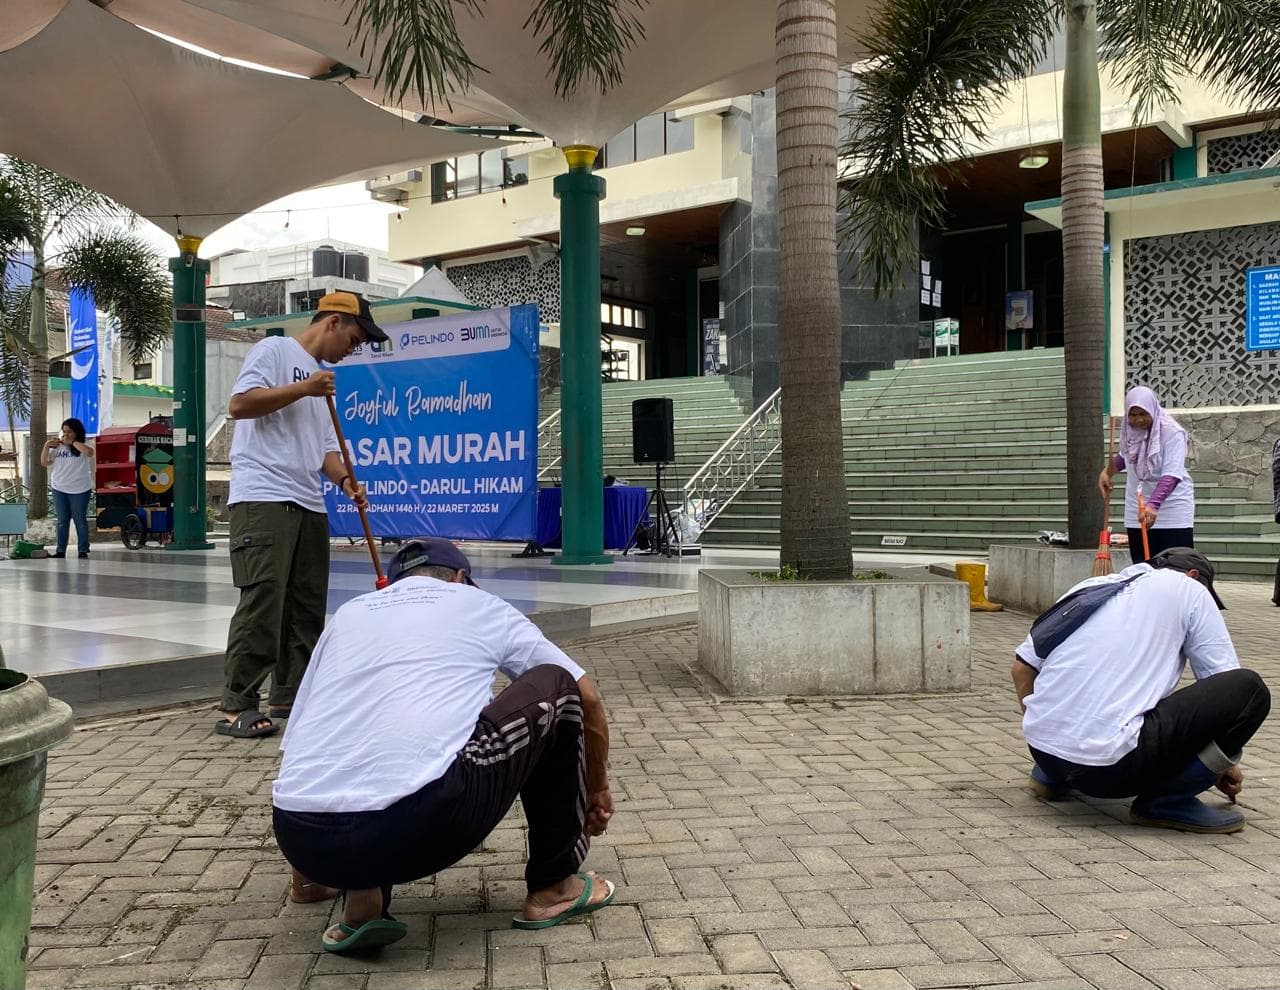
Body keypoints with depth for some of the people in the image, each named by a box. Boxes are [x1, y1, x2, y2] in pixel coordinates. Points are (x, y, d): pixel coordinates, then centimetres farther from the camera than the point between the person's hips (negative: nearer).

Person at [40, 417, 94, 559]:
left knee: (80, 520, 2)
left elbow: (89, 452, -27)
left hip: (79, 490, -4)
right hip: (59, 489, 4)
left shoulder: (84, 445, -4)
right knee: (62, 521, 9)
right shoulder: (57, 447, 6)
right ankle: (60, 550, 12)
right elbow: (44, 462, 6)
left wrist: (72, 442, -19)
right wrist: (46, 446, -7)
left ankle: (83, 551, 7)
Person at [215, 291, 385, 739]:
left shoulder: (322, 377, 25)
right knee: (262, 602, -13)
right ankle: (236, 707, -7)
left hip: (309, 504, 9)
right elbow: (239, 404, -12)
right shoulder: (274, 350, 1)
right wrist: (302, 389, -14)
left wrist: (344, 480, 6)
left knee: (307, 606, 9)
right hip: (263, 499, -9)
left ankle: (288, 695, 18)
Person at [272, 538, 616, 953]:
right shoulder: (481, 604, 21)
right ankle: (554, 886, 26)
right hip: (420, 823, -4)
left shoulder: (348, 614, 29)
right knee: (556, 688, 19)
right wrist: (596, 788, 45)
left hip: (299, 838, 5)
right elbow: (587, 697, 26)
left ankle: (361, 900, 16)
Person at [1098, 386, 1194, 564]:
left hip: (1172, 510, -6)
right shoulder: (1128, 430, 2)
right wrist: (1107, 472, 7)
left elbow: (1171, 475, -28)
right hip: (1137, 510, 6)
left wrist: (1153, 504, -41)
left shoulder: (1172, 433, -18)